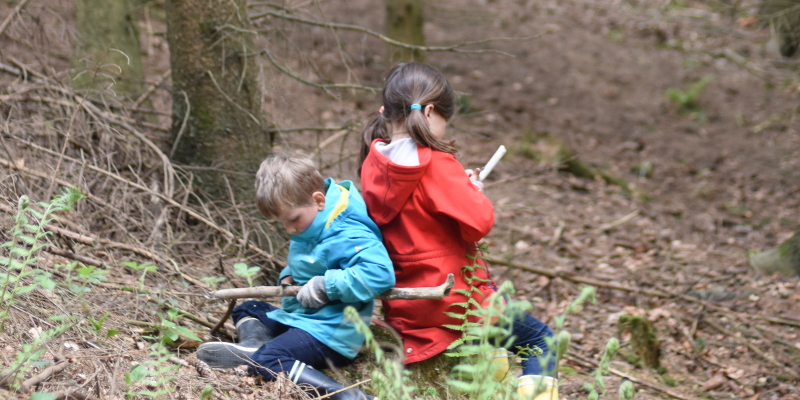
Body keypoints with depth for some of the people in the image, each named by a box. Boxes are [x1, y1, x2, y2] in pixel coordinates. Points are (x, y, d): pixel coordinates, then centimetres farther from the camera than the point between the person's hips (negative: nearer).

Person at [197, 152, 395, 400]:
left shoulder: (347, 235, -24)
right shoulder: (311, 227, 9)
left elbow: (380, 273, -38)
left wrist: (327, 286, -33)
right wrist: (288, 277, 5)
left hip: (329, 335, -12)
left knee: (270, 359, -31)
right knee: (247, 310, 23)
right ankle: (255, 343, -13)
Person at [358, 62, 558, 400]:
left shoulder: (372, 164, 0)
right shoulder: (436, 165, -19)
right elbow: (478, 223, -22)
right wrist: (474, 192, -2)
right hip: (454, 301, -7)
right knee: (539, 338, 9)